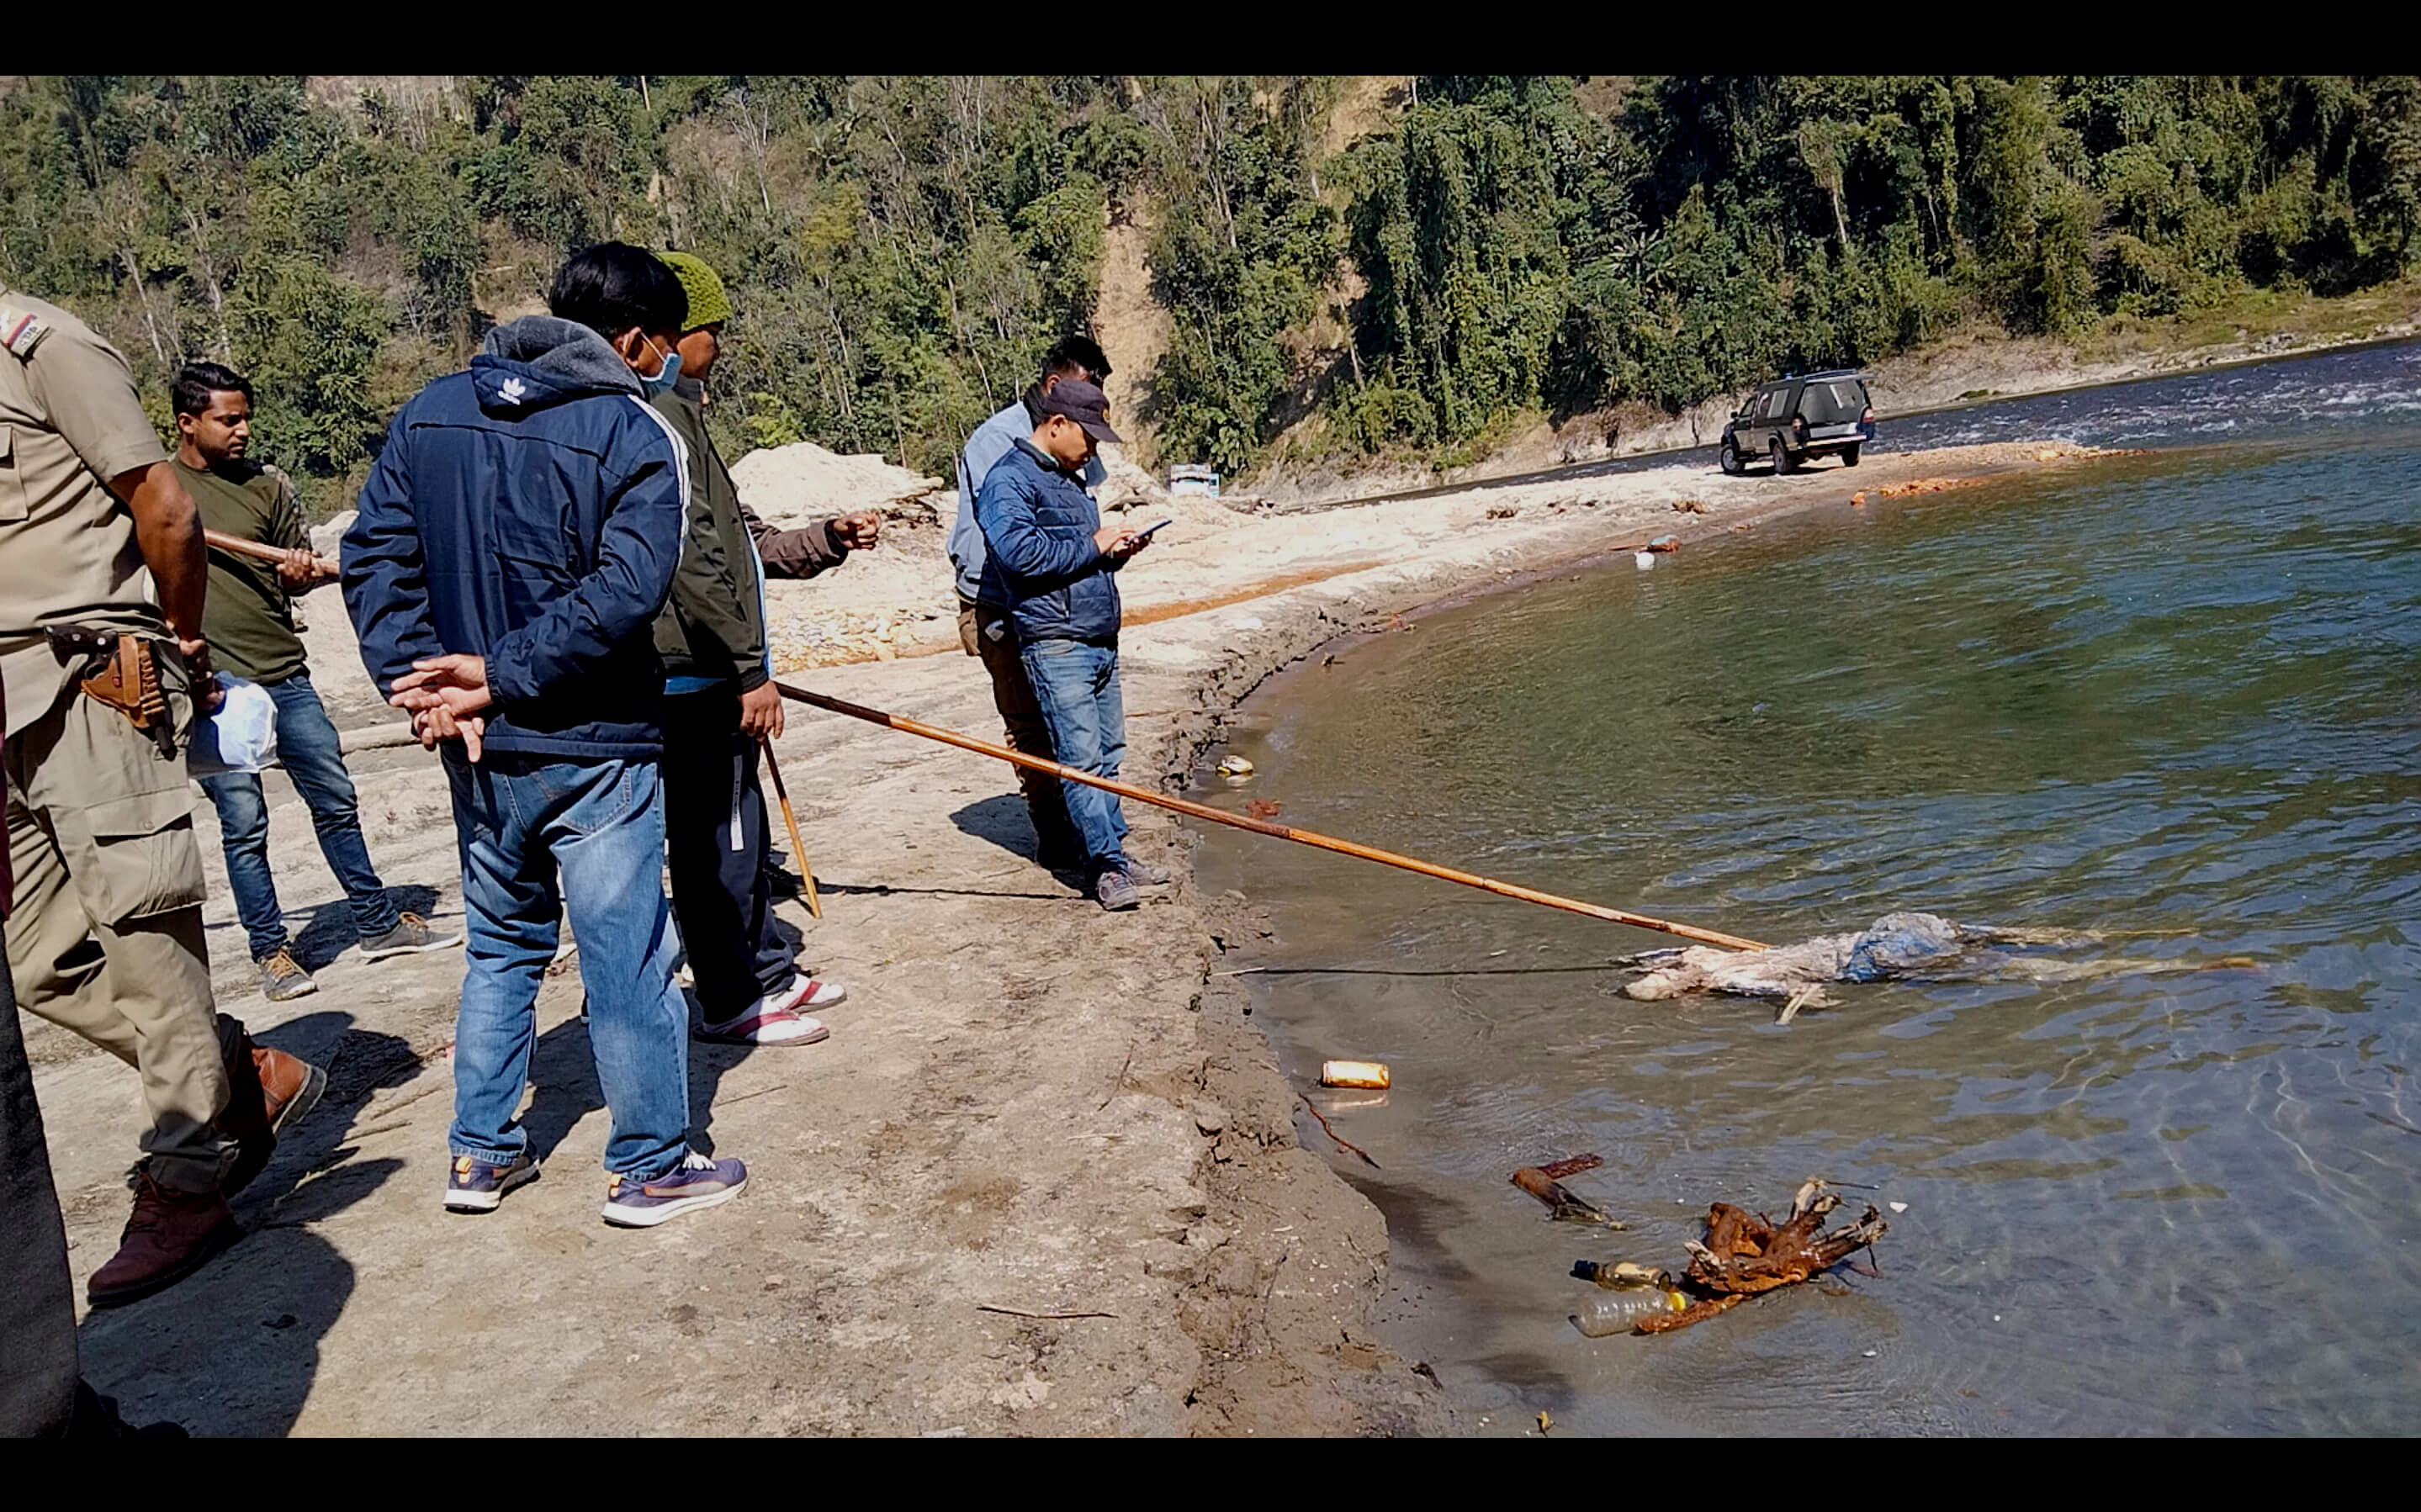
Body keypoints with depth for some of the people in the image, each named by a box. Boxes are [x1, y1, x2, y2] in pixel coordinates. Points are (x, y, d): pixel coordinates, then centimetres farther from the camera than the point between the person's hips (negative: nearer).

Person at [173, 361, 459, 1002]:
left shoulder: (267, 486, 8)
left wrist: (301, 571, -11)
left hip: (284, 675, 3)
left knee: (335, 800, 8)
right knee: (243, 823, -1)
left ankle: (379, 924, 20)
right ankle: (270, 951, 11)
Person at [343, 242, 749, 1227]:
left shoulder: (429, 414, 8)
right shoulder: (636, 435, -10)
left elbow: (375, 556, 2)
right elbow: (626, 592, -22)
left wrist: (423, 681, -4)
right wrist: (502, 674, -16)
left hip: (479, 747, 6)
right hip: (594, 748, -6)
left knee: (501, 946, 21)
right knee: (626, 959, 4)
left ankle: (481, 1154, 28)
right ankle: (649, 1167, 15)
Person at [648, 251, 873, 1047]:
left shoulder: (679, 414, 19)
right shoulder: (662, 415, -15)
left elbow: (734, 546, 24)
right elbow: (692, 559, -22)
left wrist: (825, 540, 18)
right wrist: (751, 669, -19)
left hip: (712, 677, 11)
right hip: (695, 678, -11)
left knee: (742, 831, 19)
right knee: (714, 840, -1)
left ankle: (767, 972, 32)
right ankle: (731, 1002, 10)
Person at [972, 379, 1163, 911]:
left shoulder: (1069, 478, 22)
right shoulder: (1009, 480, -8)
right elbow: (1019, 551, -22)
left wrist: (1116, 550, 10)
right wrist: (1092, 547, -12)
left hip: (1101, 641, 9)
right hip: (1055, 643, -9)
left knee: (1108, 752, 11)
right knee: (1081, 758, -8)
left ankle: (1112, 851, 19)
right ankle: (1106, 865, -5)